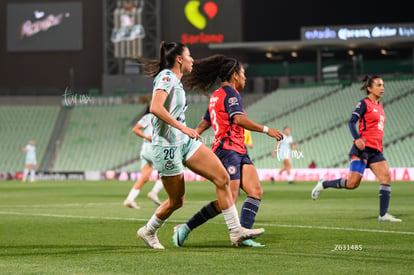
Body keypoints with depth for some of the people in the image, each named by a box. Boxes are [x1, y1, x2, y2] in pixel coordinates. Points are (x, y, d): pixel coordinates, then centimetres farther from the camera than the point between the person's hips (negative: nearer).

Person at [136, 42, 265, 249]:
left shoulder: (175, 80, 16)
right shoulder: (166, 77, -13)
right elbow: (155, 108, -28)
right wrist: (182, 127, -30)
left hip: (185, 142, 9)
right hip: (168, 146, -9)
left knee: (223, 178, -6)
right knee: (176, 201, 3)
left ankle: (236, 232, -6)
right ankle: (148, 232, 29)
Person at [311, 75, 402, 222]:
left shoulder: (379, 105, 18)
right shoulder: (364, 103, -5)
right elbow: (351, 122, -14)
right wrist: (357, 139, -29)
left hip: (375, 150, 8)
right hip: (362, 148, -8)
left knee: (386, 177, -7)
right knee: (353, 183, -12)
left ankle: (383, 214, -4)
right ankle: (323, 184, 10)